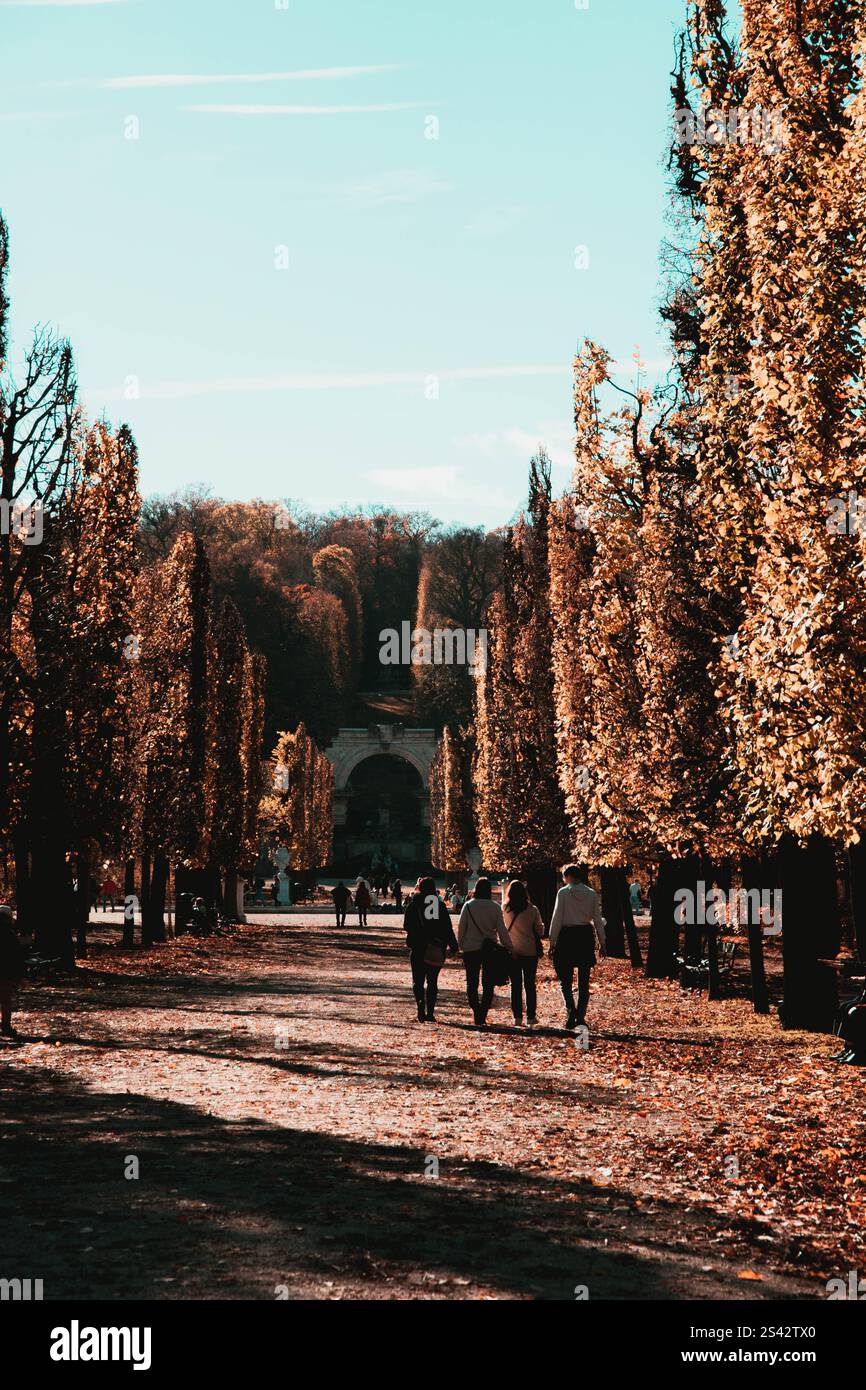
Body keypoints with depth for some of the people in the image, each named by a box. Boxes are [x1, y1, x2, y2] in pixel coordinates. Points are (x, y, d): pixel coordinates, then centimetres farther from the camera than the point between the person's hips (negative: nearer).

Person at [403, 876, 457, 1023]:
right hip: (437, 948, 2)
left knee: (418, 980, 5)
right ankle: (430, 1012, 5)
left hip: (418, 946, -2)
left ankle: (420, 1004, -20)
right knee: (432, 980, 10)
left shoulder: (414, 903, 0)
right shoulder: (440, 904, 4)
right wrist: (453, 946, 6)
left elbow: (407, 925, 0)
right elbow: (448, 927, 2)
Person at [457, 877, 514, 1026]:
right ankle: (482, 1016, -2)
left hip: (470, 948, 0)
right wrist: (510, 948, 2)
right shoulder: (495, 907, -4)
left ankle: (477, 1015, 1)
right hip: (490, 949, 0)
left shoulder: (468, 906, -4)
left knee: (472, 983, 9)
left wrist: (461, 945, 10)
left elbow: (461, 927, -2)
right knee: (488, 984, 7)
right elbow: (501, 930, -5)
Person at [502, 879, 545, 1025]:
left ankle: (517, 1016, 6)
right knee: (530, 984, 8)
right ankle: (531, 1016, 8)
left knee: (516, 985, 8)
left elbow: (503, 929, 4)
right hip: (530, 951, 0)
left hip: (512, 952, 0)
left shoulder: (505, 910, -7)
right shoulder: (532, 910, -9)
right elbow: (540, 930, -1)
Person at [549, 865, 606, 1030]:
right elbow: (598, 919, 4)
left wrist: (552, 942, -3)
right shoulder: (592, 894, 2)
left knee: (565, 979, 4)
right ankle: (581, 1016, 12)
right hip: (586, 936, 3)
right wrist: (602, 942, 10)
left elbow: (557, 919, -7)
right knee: (584, 980, 11)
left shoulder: (563, 893, -7)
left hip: (567, 936, -3)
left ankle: (571, 1009, -18)